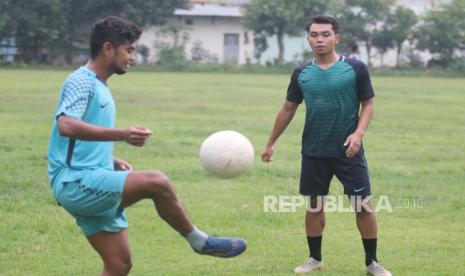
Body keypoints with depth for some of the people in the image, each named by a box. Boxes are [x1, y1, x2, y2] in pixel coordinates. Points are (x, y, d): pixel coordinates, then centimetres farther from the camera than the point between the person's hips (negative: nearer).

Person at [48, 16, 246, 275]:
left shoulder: (100, 87, 21)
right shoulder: (81, 81, -8)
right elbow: (66, 126, -28)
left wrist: (114, 162, 12)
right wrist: (122, 134, -36)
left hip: (92, 189, 10)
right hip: (76, 182, -10)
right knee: (156, 181, -22)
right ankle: (200, 242, -5)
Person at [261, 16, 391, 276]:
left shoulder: (355, 68, -6)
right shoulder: (302, 74, 3)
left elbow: (368, 104, -1)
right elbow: (288, 109, 13)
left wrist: (359, 133, -18)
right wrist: (271, 143, 17)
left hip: (348, 150, -3)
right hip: (314, 152, 3)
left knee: (363, 205, -2)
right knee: (315, 205, 9)